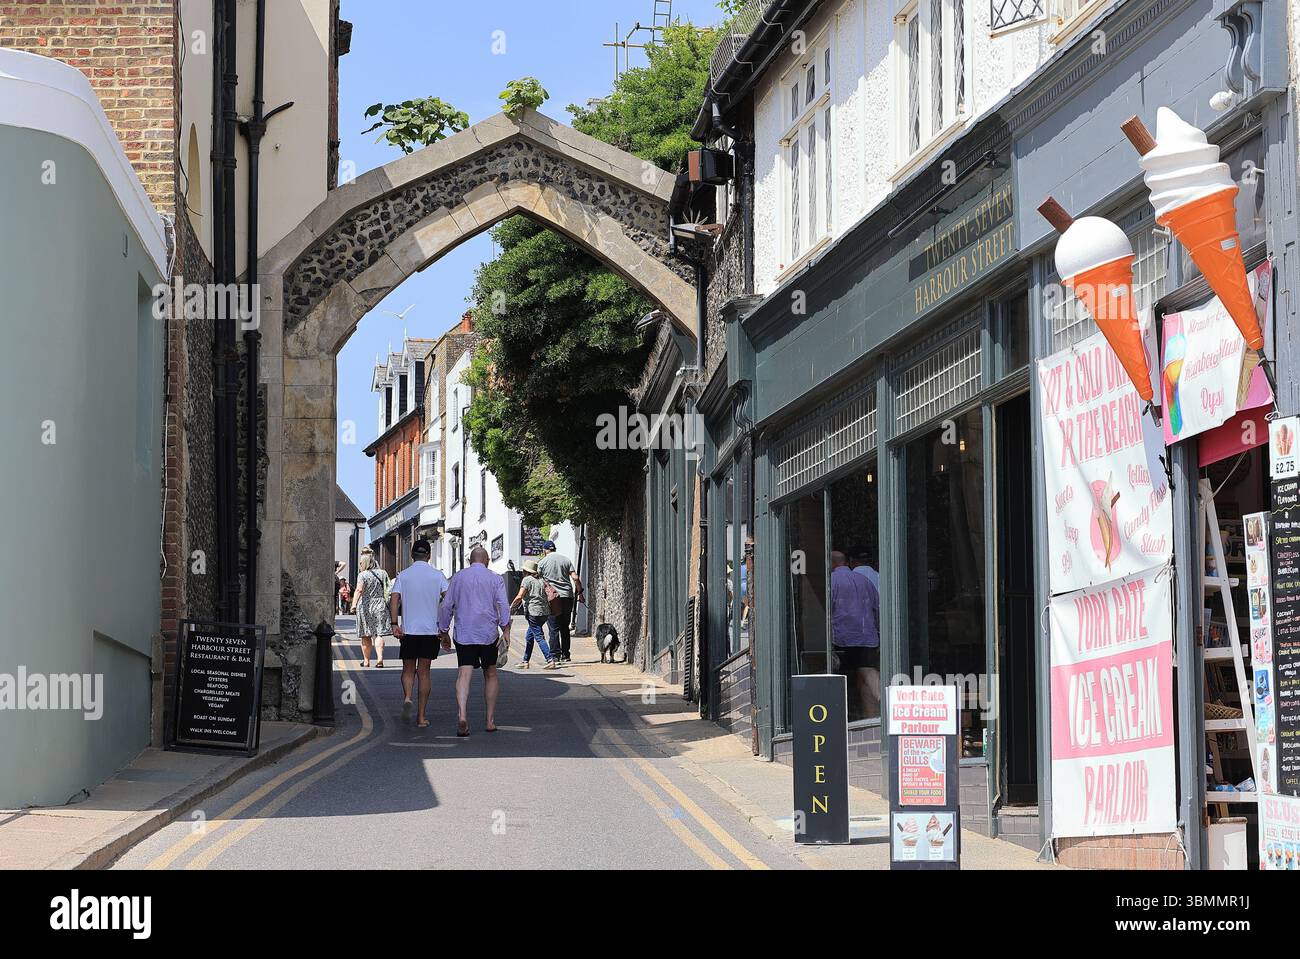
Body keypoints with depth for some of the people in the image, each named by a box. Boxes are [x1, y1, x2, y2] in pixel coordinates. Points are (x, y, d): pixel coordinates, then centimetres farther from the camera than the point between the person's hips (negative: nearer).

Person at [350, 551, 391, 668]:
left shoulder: (363, 575, -9)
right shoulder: (383, 574, 5)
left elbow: (359, 590, -23)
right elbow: (388, 590, 13)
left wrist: (354, 605, -29)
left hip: (365, 607, -3)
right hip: (380, 604, 3)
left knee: (366, 636, 8)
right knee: (379, 634, 0)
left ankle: (366, 660, 17)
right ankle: (380, 658, -17)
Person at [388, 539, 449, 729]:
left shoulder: (403, 575, 2)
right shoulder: (437, 575, 1)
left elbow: (394, 599, -9)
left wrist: (394, 624, -11)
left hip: (408, 630, 0)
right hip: (430, 630, 0)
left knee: (408, 670, 14)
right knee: (424, 672, 5)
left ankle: (407, 697, -14)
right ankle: (421, 716, 3)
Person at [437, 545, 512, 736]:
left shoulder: (458, 577, 9)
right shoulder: (495, 579, 4)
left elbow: (447, 605, 10)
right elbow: (503, 604, -8)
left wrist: (444, 632, 18)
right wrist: (506, 630, -12)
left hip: (463, 634, 0)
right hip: (488, 634, 0)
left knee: (464, 674, -9)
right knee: (490, 675, 14)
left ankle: (461, 715, -31)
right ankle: (490, 720, 16)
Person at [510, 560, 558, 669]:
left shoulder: (527, 580, -4)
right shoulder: (541, 580, 16)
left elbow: (519, 597, -11)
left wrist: (510, 606, 1)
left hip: (533, 612, -8)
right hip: (545, 612, 8)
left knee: (539, 637, -10)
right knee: (529, 637, 18)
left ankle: (550, 660, -22)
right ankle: (525, 661, 23)